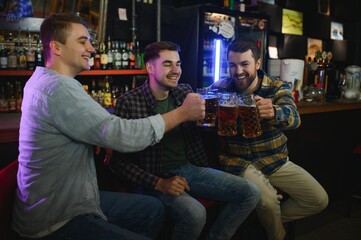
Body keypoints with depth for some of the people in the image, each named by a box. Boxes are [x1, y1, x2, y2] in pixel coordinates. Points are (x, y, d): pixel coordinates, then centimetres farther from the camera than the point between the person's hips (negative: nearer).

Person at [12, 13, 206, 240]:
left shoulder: (45, 80, 9)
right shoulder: (59, 88, -25)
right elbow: (122, 135, -29)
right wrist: (182, 113, -18)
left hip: (66, 201, 10)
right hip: (57, 220, -10)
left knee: (153, 209, 14)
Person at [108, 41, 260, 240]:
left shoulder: (185, 92, 5)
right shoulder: (128, 102, -12)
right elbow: (118, 160, -12)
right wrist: (158, 183, -20)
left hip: (190, 168, 6)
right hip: (154, 178, -6)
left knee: (250, 193, -4)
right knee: (194, 213, -33)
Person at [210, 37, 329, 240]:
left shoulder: (278, 88, -9)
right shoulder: (220, 89, -7)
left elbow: (293, 117, -28)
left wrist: (273, 113, -53)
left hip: (276, 161, 3)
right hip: (240, 163, -3)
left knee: (319, 200, -2)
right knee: (267, 201, -28)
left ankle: (271, 219, 21)